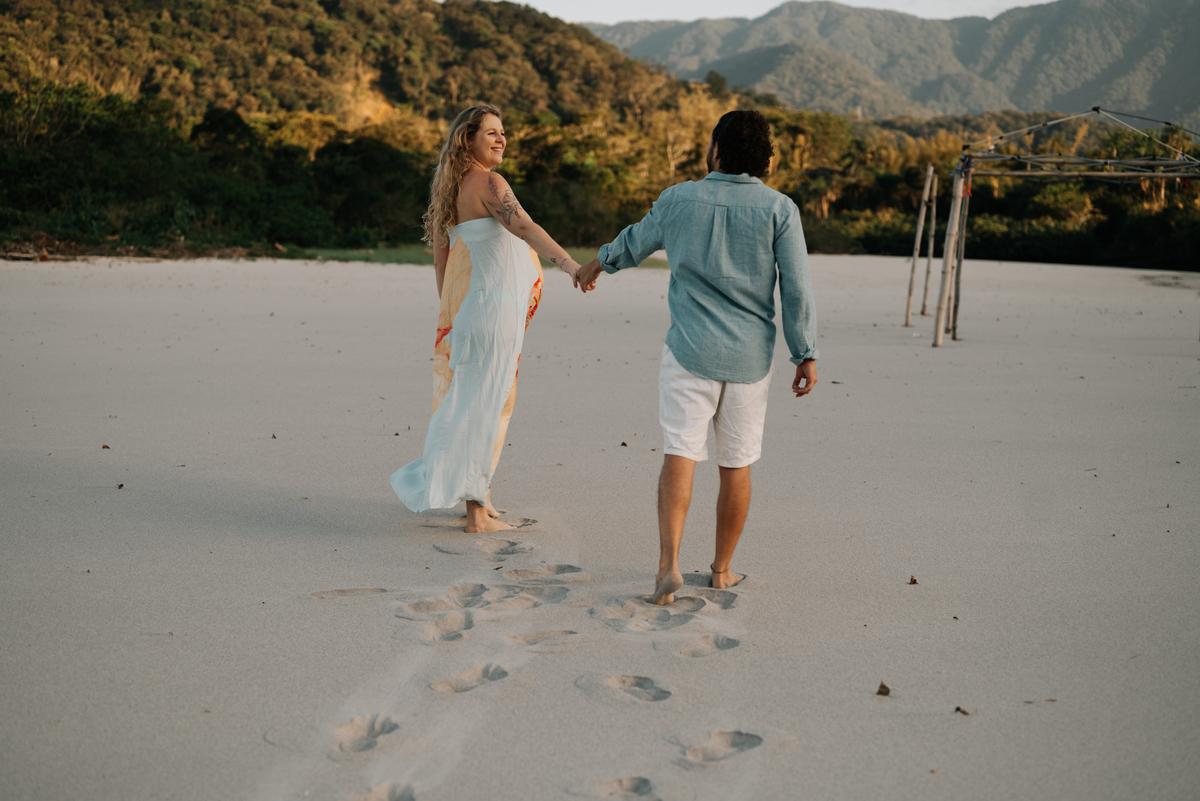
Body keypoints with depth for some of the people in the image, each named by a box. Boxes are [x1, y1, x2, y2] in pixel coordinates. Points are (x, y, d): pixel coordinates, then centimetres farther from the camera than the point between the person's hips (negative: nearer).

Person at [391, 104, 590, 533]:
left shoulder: (451, 188, 14)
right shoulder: (488, 183, -14)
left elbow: (440, 259, 17)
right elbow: (524, 227, -31)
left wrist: (452, 311, 22)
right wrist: (569, 263, -42)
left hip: (465, 306, 9)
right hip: (494, 305, -9)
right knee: (484, 405, -4)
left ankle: (481, 496, 28)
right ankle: (477, 511, 3)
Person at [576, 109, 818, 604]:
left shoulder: (679, 199, 1)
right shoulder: (778, 209, -3)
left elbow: (635, 241, 17)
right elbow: (797, 288, -6)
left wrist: (596, 264, 37)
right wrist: (806, 355, 0)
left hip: (690, 350, -1)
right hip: (750, 356, 1)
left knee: (679, 454, -3)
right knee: (736, 464, 11)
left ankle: (669, 563, -18)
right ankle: (723, 570, 23)